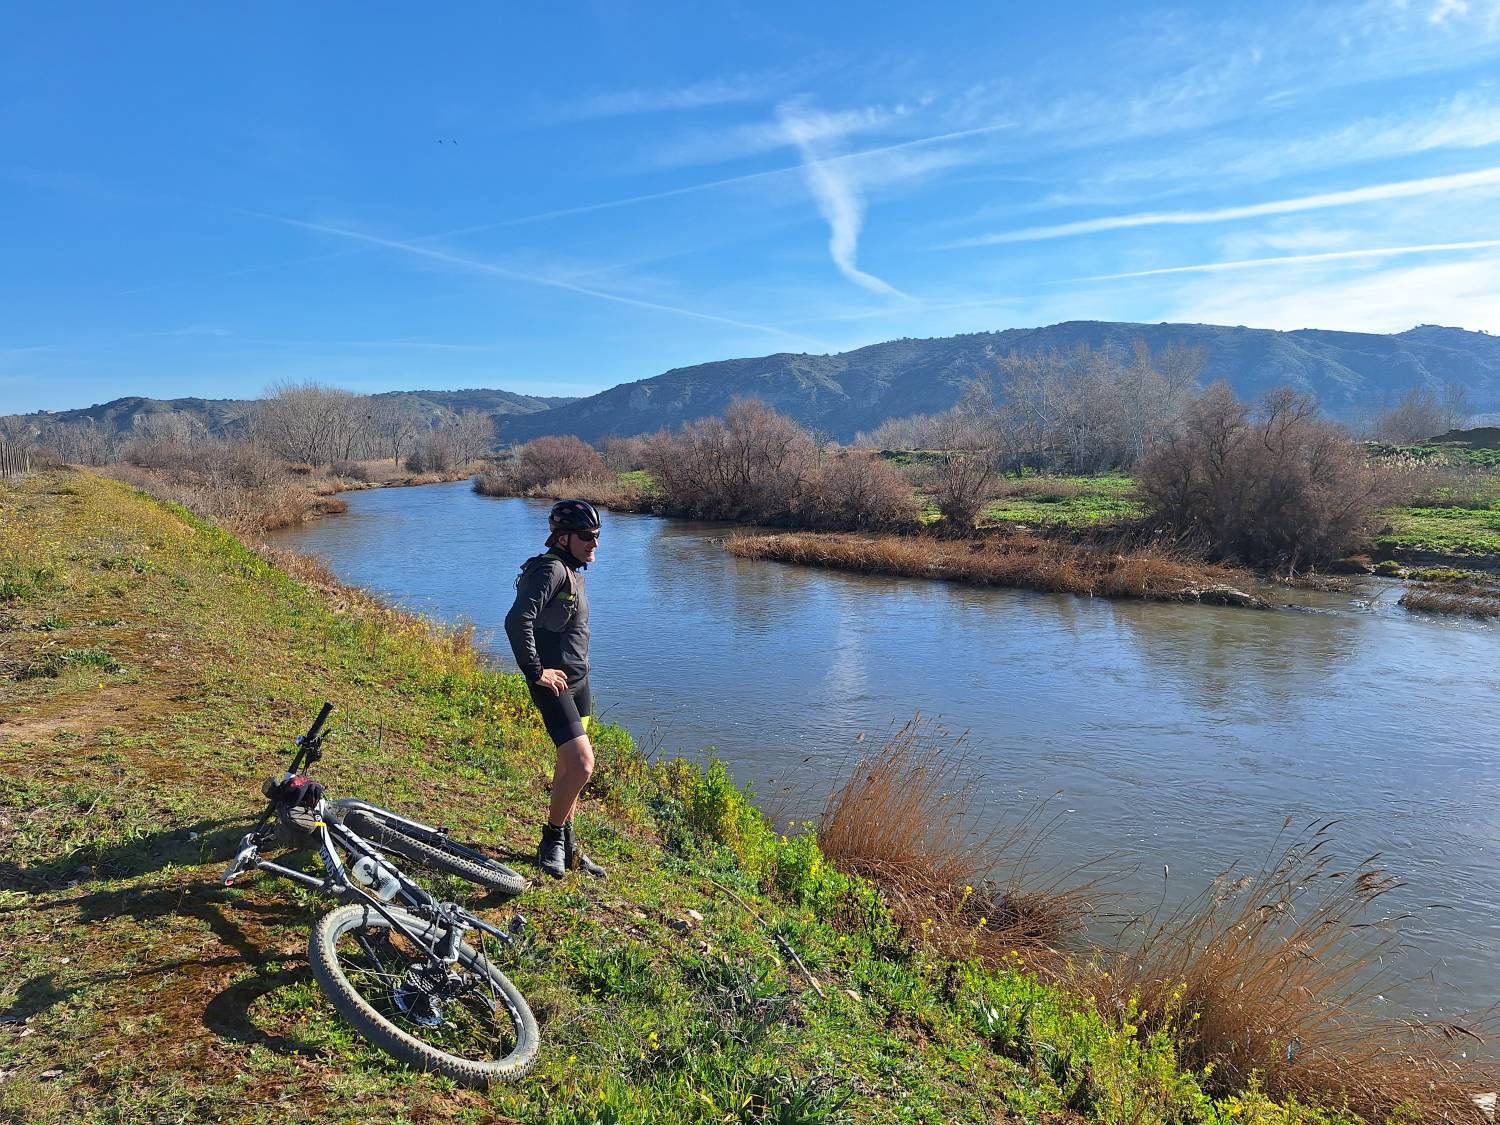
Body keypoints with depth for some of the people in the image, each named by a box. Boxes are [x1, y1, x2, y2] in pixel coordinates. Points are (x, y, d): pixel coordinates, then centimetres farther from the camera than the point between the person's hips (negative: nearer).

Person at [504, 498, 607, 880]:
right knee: (582, 765, -14)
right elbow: (517, 621, -30)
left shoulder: (574, 572, 13)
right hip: (554, 684, -10)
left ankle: (566, 845, 28)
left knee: (569, 766, 16)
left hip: (579, 680, 10)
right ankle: (552, 840, 7)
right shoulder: (550, 570, -18)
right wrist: (535, 671, -23)